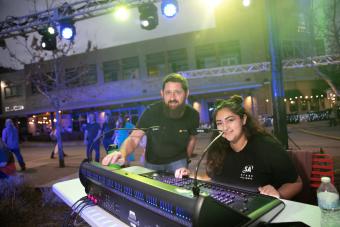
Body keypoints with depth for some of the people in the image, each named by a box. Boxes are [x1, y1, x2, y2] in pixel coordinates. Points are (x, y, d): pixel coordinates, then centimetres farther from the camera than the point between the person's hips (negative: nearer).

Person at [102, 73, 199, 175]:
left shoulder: (192, 114, -19)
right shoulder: (151, 112, -27)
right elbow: (134, 138, -28)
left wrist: (186, 160, 3)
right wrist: (122, 153, -48)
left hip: (177, 161, 0)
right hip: (152, 162, 0)